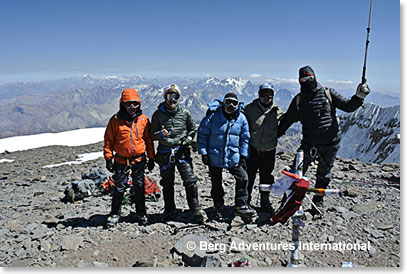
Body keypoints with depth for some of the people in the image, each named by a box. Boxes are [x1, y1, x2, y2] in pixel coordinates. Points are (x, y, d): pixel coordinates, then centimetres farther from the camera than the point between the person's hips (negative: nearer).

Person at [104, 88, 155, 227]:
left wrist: (151, 158, 6)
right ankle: (115, 214, 24)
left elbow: (148, 139, 7)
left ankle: (141, 213, 26)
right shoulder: (115, 120, -4)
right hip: (121, 161, -1)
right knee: (119, 188, 5)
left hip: (139, 160, 1)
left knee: (139, 187, 10)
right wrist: (108, 158, -4)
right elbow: (108, 140, 0)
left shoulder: (143, 119, 1)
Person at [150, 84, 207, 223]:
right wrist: (160, 134, -16)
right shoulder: (158, 114, 2)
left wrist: (189, 138, -3)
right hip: (165, 153, 1)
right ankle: (169, 211, 25)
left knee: (190, 181, -6)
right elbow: (152, 135, 5)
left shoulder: (185, 112, 4)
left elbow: (193, 129, 16)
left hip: (182, 151, 0)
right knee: (167, 184, 10)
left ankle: (196, 210, 7)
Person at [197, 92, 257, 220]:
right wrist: (203, 153, -8)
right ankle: (219, 209, 24)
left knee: (243, 178, -4)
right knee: (216, 183, 7)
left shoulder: (241, 118, 0)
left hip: (233, 157, 2)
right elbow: (202, 134, -3)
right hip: (214, 156, -2)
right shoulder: (212, 116, -9)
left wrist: (243, 156, 3)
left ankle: (241, 206, 11)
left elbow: (245, 138, 10)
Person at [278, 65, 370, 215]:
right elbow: (287, 120, 12)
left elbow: (348, 106, 4)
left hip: (330, 143, 1)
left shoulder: (328, 93, 2)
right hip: (309, 144, 0)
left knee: (323, 176, 14)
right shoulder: (299, 99, 4)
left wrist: (359, 97, -14)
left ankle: (318, 202, 33)